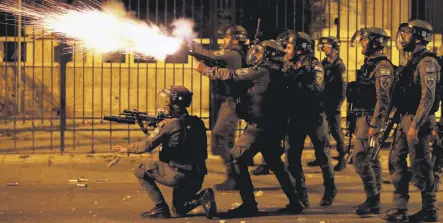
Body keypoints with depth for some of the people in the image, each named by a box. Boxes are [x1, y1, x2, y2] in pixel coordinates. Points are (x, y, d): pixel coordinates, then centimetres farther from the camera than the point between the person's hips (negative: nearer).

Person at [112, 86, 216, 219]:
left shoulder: (168, 124, -12)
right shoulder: (196, 123, 9)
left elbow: (148, 145, -9)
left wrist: (127, 149, 6)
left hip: (178, 175, -7)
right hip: (197, 177, 7)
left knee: (141, 171, 8)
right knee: (179, 210, 28)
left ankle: (160, 208, 5)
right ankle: (202, 197, 0)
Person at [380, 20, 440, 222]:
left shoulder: (426, 62, -15)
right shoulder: (413, 61, 16)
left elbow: (428, 97, -21)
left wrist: (415, 125, -25)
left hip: (418, 120, -10)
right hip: (405, 119, 10)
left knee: (420, 166, -4)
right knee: (396, 161, 9)